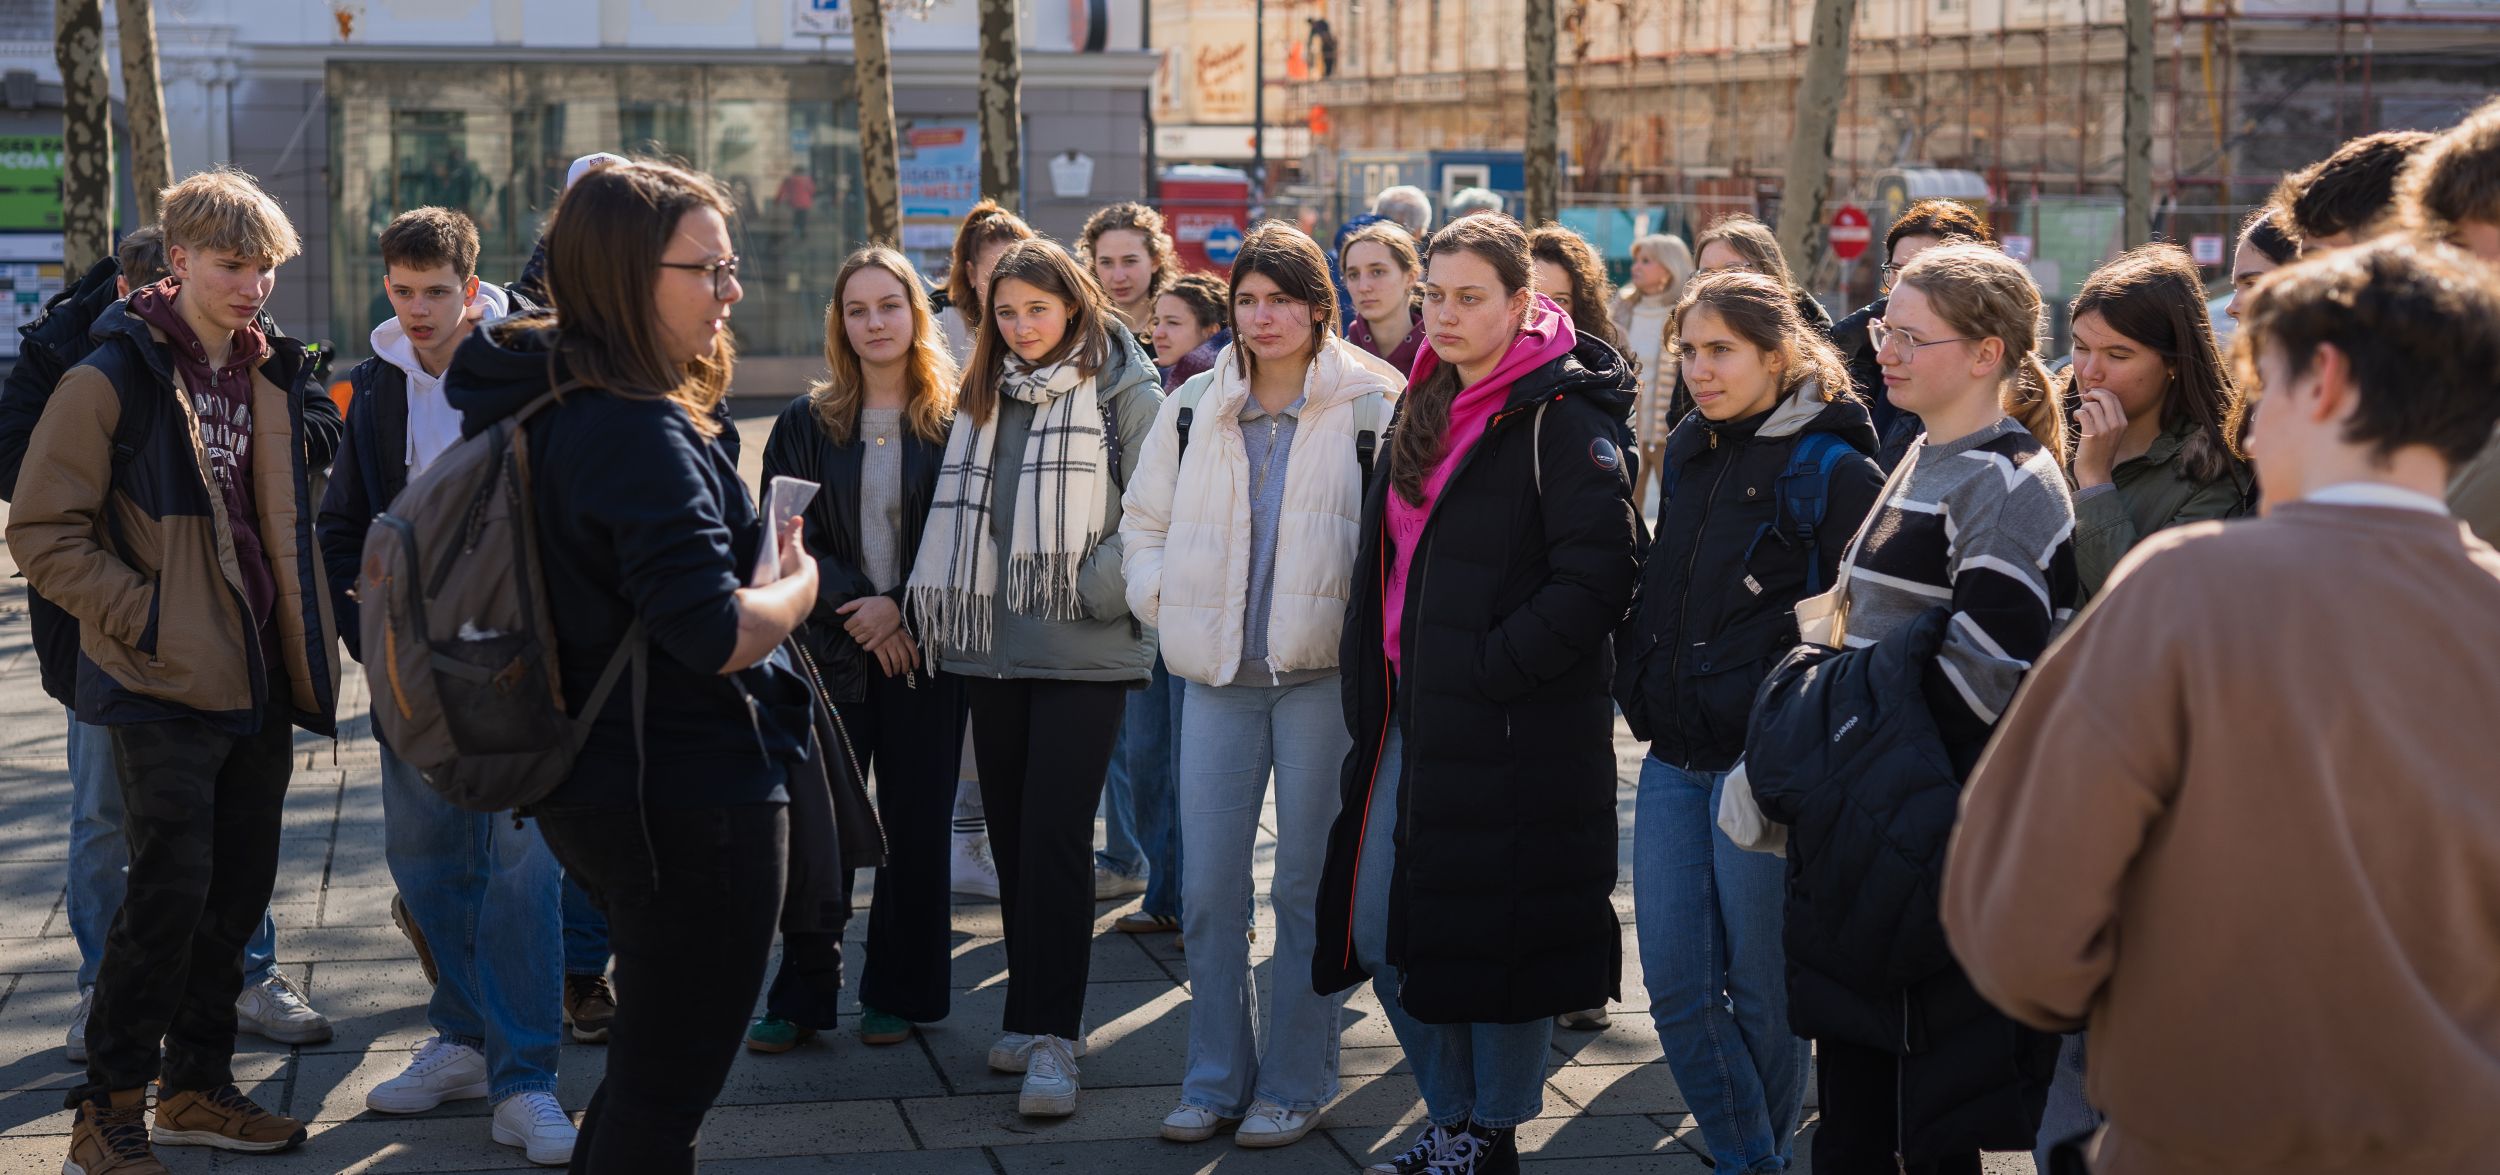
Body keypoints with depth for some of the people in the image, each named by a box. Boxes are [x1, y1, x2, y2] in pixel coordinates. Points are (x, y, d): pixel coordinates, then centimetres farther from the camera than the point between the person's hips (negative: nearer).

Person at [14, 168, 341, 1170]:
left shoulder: (274, 373, 10)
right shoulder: (115, 378, -9)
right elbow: (43, 534, -10)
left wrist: (302, 643, 11)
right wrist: (145, 615, -17)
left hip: (259, 680, 7)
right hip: (166, 686, -7)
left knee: (239, 891, 12)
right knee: (171, 892, -8)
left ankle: (196, 1085, 25)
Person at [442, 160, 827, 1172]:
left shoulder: (543, 400, 6)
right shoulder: (640, 432, -24)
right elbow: (716, 634, -28)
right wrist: (800, 583, -8)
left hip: (597, 784, 10)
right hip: (693, 795, -10)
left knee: (647, 1056, 25)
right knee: (668, 1094, 2)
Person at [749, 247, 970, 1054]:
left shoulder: (956, 424, 2)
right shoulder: (805, 425, 6)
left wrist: (902, 610, -11)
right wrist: (859, 607, -11)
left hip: (925, 652, -1)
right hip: (830, 650, 1)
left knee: (915, 827, 5)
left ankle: (898, 994, 16)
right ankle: (801, 999, 10)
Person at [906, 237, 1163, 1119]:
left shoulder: (1122, 391, -2)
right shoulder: (982, 396, 15)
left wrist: (1102, 584, -15)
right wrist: (939, 610, 11)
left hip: (1082, 650, -6)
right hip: (991, 646, 6)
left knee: (1055, 837, -9)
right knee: (1011, 834, 9)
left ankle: (1051, 1034, -5)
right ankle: (1036, 1013, 19)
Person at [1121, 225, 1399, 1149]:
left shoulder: (1371, 406, -1)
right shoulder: (1194, 412, 11)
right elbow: (1143, 522, 21)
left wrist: (1368, 620, -7)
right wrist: (1163, 599, 6)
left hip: (1324, 672, -4)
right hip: (1218, 675, 4)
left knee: (1309, 888, 2)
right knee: (1209, 889, 4)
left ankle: (1296, 1083, 13)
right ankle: (1218, 1079, 16)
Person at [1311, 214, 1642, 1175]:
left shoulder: (1561, 416, -11)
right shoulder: (1425, 410, 14)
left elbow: (1595, 576, -18)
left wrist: (1486, 670, -18)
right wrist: (1372, 677, 13)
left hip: (1513, 730, -8)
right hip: (1408, 717, 8)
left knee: (1492, 934, 1)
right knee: (1380, 927, 10)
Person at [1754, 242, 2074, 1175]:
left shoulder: (2007, 483, -13)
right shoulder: (1924, 462, 17)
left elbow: (1988, 668, -20)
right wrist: (1822, 748, 16)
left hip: (1933, 843, -9)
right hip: (1861, 828, 9)